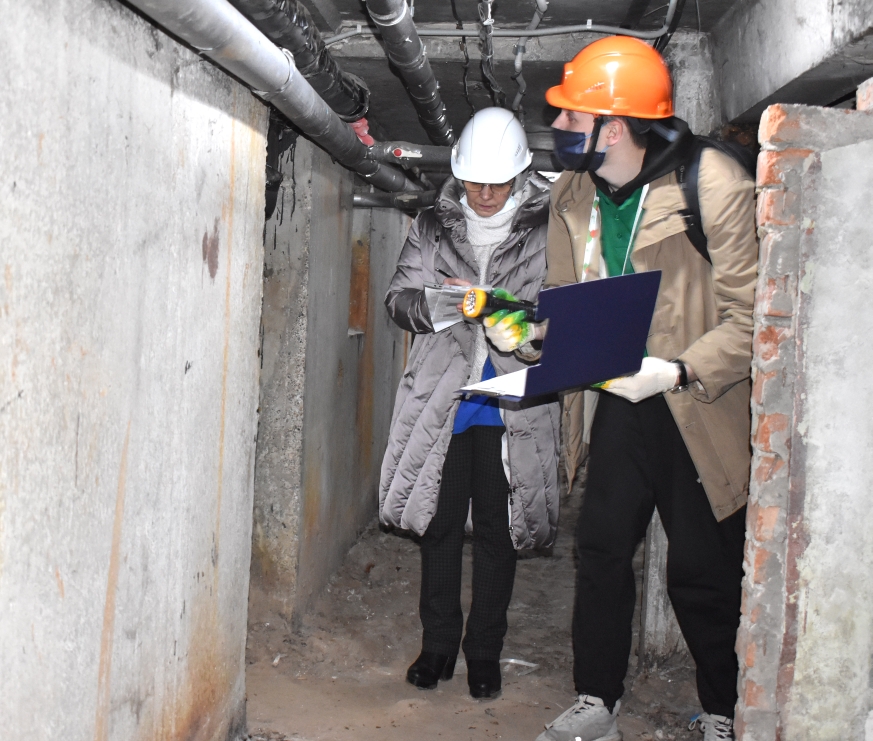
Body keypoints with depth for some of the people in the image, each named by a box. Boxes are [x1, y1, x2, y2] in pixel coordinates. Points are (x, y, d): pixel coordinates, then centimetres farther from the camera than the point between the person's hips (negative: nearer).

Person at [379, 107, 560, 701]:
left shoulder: (545, 229, 1)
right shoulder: (433, 227, 9)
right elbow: (399, 298, 9)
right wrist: (439, 301, -13)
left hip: (512, 400, -2)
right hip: (442, 397, 2)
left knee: (497, 527, 6)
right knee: (440, 522, 8)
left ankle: (485, 652, 20)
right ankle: (438, 643, 23)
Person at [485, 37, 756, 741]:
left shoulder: (717, 186, -17)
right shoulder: (574, 195, 3)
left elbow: (753, 317, -17)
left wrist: (677, 372, -29)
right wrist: (527, 334, -7)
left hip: (700, 407, -5)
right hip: (618, 400, 5)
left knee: (701, 569, 3)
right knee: (602, 548, 7)